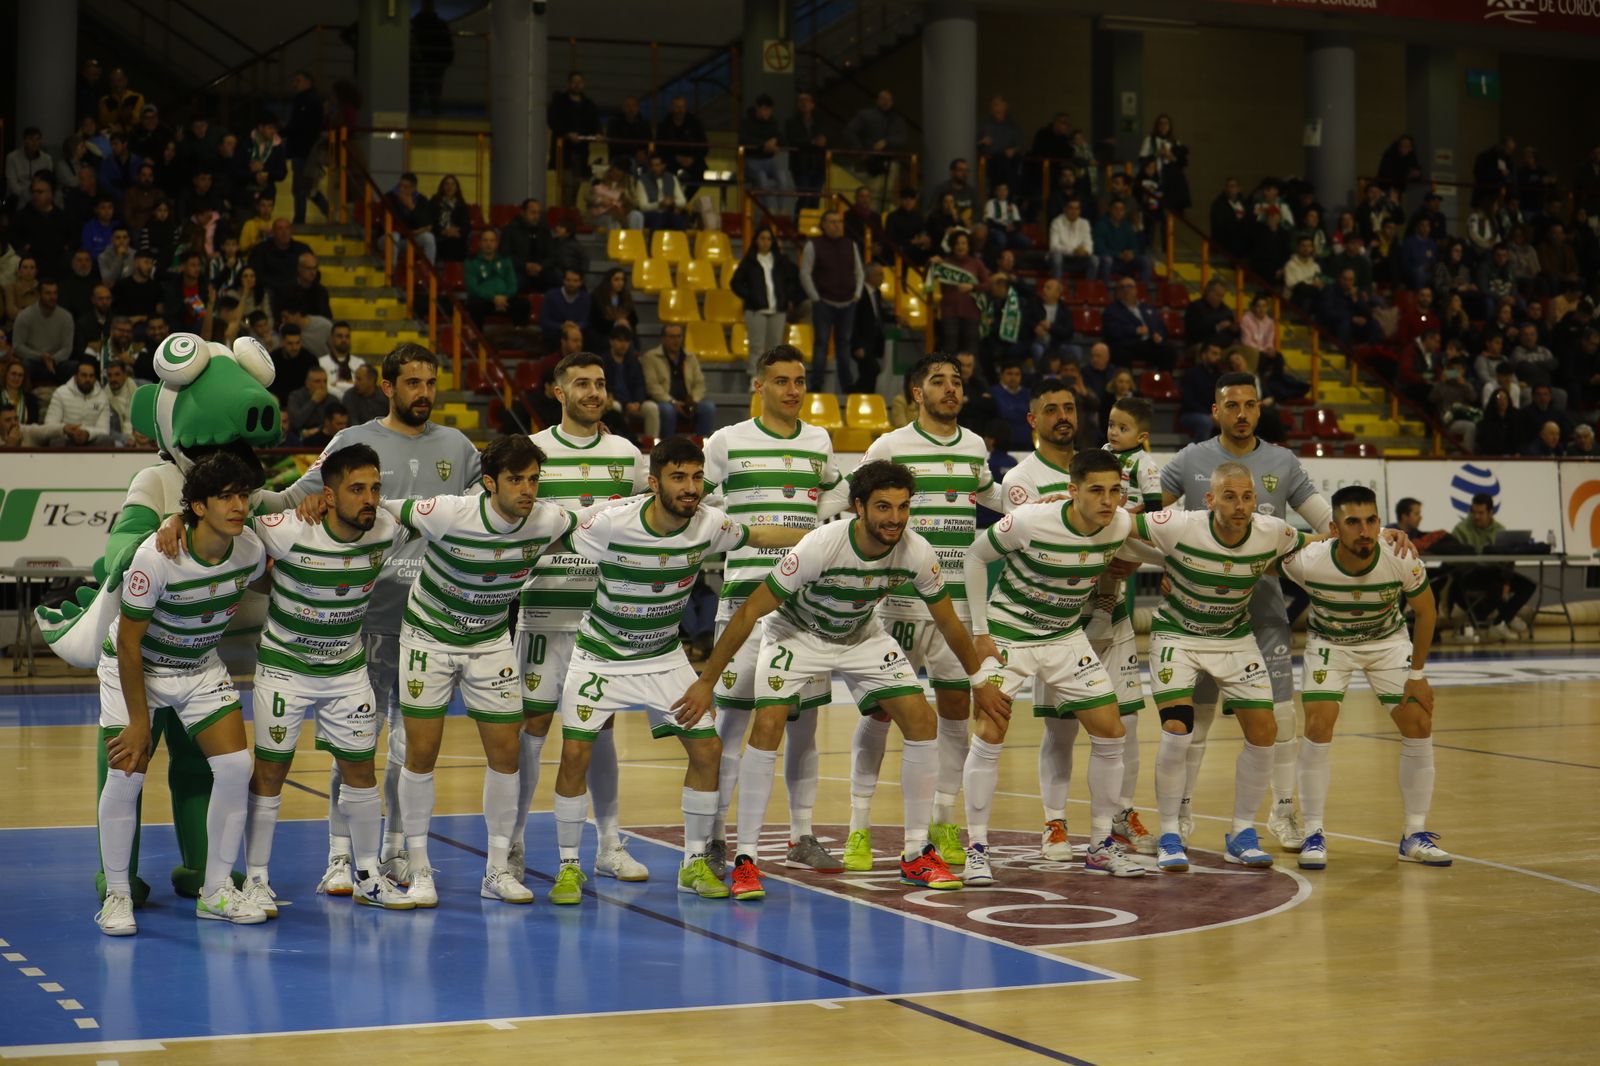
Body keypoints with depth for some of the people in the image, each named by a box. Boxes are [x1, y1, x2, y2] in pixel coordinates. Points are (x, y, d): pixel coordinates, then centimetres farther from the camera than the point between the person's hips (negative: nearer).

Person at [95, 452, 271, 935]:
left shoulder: (252, 550, -16)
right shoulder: (155, 558, -30)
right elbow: (128, 642, -21)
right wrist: (139, 721, -19)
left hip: (203, 668, 4)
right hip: (135, 669, -4)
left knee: (236, 766, -8)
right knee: (126, 775, -15)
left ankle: (216, 892, 5)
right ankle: (116, 894, 4)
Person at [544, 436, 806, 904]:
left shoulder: (709, 524, -13)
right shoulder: (611, 524, -25)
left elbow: (756, 536, 7)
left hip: (664, 657, 3)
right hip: (600, 655, -3)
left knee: (707, 749, -5)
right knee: (575, 753, -14)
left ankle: (694, 863, 12)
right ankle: (569, 866, 4)